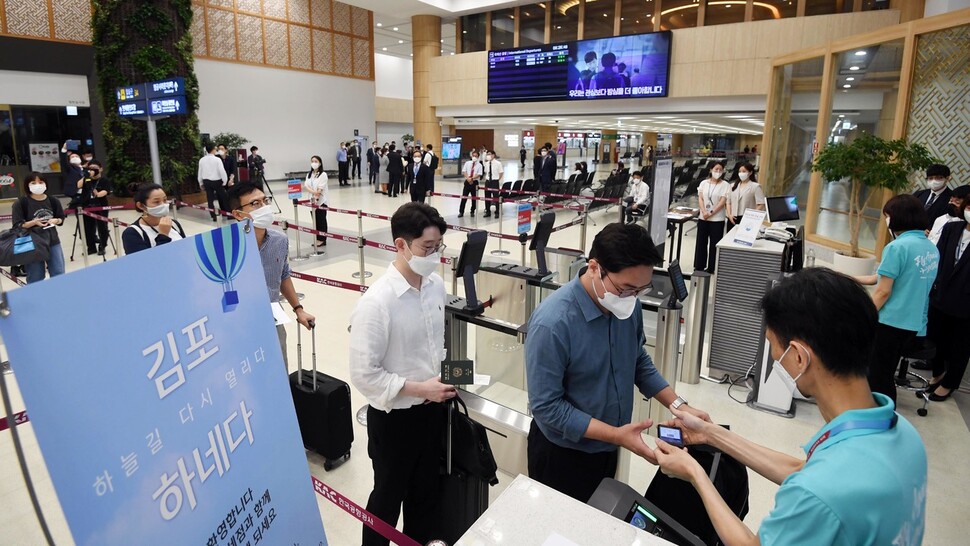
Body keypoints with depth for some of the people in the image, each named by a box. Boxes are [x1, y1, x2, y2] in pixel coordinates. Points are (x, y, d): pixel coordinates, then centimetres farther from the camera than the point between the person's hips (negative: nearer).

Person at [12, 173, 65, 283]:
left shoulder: (52, 200, 0)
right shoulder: (22, 202, -9)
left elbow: (61, 218, 11)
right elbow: (17, 225, -9)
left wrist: (55, 220, -10)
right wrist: (34, 222, -24)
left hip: (53, 242, 3)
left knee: (59, 275, 10)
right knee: (35, 279, 5)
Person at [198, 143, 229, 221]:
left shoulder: (201, 160, 1)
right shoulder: (217, 159, -14)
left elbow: (200, 172, 8)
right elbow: (222, 171, -17)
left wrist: (201, 183, 19)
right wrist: (225, 181, -6)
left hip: (206, 181, 4)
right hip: (216, 181, -4)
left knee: (210, 199, 8)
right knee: (224, 197, 8)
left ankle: (213, 216, 10)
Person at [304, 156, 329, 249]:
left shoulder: (323, 174, -7)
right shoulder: (309, 174, 12)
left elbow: (320, 189, -14)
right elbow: (306, 185, -3)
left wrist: (317, 195, -24)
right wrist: (313, 192, -19)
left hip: (321, 201, -6)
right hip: (312, 201, 6)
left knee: (321, 220, -2)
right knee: (315, 220, 9)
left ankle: (322, 240, 4)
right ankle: (317, 239, 17)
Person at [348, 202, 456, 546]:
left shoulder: (436, 285, -4)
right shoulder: (376, 302, -26)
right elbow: (364, 374, -23)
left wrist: (445, 375, -3)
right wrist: (419, 388, -21)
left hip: (433, 409, 6)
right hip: (394, 417, -6)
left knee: (425, 488, 26)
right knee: (388, 495, 18)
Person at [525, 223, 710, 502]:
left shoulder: (628, 305, -11)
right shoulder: (552, 323, -32)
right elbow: (547, 406, -26)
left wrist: (678, 405, -4)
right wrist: (616, 435, -28)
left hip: (606, 447, 6)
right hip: (564, 453, -6)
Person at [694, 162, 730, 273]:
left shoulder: (725, 185, -3)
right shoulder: (704, 183, 6)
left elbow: (722, 202, -9)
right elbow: (700, 199, -1)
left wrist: (711, 213, -16)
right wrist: (704, 212, -16)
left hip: (717, 219, -3)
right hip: (703, 218, 3)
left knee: (714, 244, 3)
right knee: (701, 243, 8)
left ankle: (711, 268, 12)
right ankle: (699, 267, 19)